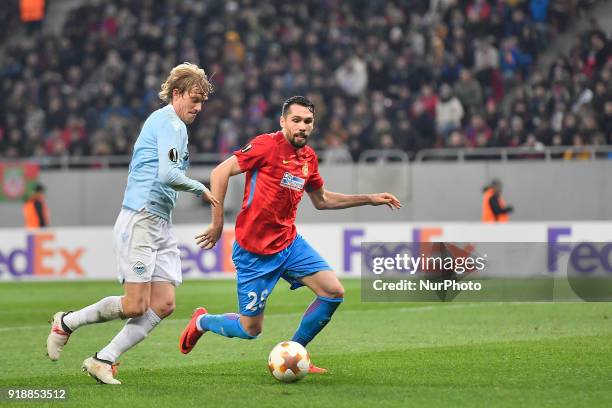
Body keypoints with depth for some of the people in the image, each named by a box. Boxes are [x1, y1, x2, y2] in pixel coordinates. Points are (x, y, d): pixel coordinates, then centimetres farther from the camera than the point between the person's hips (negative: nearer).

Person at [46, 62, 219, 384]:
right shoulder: (170, 123, -11)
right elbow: (168, 175, -24)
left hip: (160, 225, 10)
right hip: (140, 221, -10)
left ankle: (103, 361, 0)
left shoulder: (164, 122, 20)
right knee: (136, 306, -11)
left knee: (164, 304, -2)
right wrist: (202, 190, -10)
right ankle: (67, 322, 11)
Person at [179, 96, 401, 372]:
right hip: (254, 251, -7)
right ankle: (202, 321, 32)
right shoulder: (267, 145, -15)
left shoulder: (309, 158, 7)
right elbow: (220, 172, -18)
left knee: (334, 292, -8)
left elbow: (321, 200, 23)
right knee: (250, 329, 0)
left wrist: (369, 199, 19)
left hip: (289, 243, 7)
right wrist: (218, 222, -21)